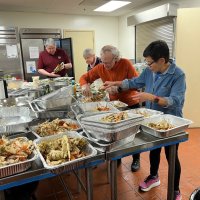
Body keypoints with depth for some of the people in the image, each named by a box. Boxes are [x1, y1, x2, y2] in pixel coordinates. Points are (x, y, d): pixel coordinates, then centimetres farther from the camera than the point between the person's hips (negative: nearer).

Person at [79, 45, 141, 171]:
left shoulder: (125, 64, -20)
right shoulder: (100, 68, -11)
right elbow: (84, 78, -3)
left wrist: (119, 88, -36)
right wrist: (85, 85, -27)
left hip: (131, 104, -3)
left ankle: (136, 159, 33)